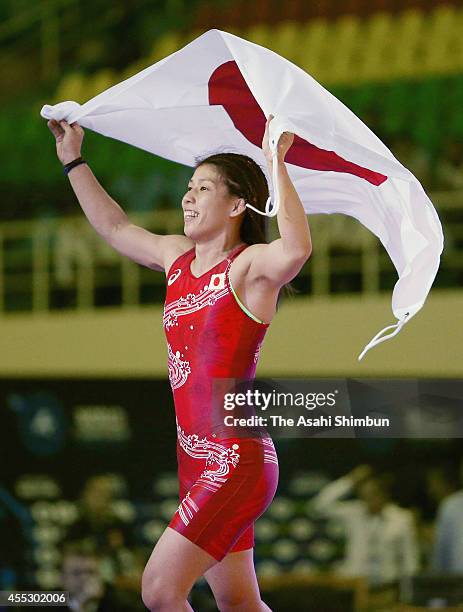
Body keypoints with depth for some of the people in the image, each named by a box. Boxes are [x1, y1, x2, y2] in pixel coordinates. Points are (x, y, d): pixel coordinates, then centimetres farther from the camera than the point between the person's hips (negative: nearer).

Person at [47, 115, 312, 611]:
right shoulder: (178, 257, 11)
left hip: (236, 460, -9)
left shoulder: (251, 265, -12)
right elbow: (115, 228, 28)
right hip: (196, 458, 9)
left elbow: (297, 249, -35)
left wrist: (275, 163, -36)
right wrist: (73, 160, 29)